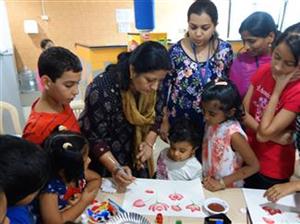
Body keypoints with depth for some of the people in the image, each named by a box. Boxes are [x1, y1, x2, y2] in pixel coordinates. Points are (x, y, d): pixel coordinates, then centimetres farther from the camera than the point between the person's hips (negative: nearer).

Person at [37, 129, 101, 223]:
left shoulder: (77, 172, -11)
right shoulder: (49, 188, -27)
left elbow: (96, 178, 4)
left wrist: (86, 194, -14)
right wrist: (84, 202, -22)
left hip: (83, 216, 6)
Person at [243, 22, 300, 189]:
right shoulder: (264, 71, -9)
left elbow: (265, 131, -26)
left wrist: (277, 90, -26)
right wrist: (272, 135, -20)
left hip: (274, 170, -5)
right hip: (249, 156, 5)